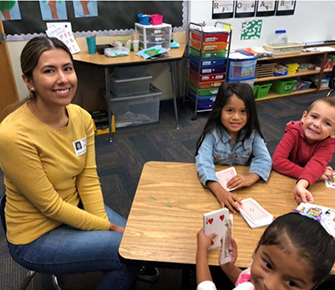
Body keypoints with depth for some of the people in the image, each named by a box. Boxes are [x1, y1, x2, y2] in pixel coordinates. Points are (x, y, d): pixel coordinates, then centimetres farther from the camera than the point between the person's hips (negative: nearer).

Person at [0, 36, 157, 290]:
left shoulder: (82, 117, -9)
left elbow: (88, 179, -4)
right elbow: (49, 205, -22)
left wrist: (103, 222, -15)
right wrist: (107, 228, -16)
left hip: (75, 209, 6)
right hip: (36, 237, -5)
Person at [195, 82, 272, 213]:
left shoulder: (252, 133, -6)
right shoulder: (212, 133, -16)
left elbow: (264, 159, -13)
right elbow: (204, 162, -28)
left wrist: (251, 177, -35)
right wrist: (219, 191, -45)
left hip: (244, 190, 2)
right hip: (215, 183, -2)